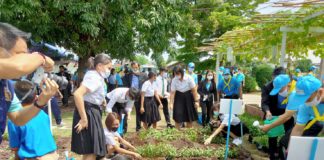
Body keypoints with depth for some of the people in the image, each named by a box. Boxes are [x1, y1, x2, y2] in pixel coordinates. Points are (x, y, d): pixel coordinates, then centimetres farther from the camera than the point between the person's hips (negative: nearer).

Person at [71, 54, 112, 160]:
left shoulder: (96, 76, 12)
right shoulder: (94, 77, -19)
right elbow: (77, 94, -34)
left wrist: (100, 100, 19)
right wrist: (84, 119, -29)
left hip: (92, 112, 10)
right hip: (88, 113, -10)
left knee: (89, 151, 21)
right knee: (91, 151, -3)